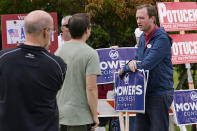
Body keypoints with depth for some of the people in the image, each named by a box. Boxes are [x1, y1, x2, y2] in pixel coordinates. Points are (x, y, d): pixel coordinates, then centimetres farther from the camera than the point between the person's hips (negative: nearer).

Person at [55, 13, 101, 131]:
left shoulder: (59, 51, 7)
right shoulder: (90, 54, -11)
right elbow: (91, 88, -16)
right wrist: (95, 115, -7)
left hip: (59, 115, 6)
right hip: (80, 117, -6)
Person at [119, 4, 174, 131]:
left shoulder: (161, 39, -16)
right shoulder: (143, 37, 13)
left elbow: (146, 65, -22)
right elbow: (138, 59, 20)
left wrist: (124, 69, -7)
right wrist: (131, 62, -6)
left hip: (160, 93, -9)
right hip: (144, 94, 9)